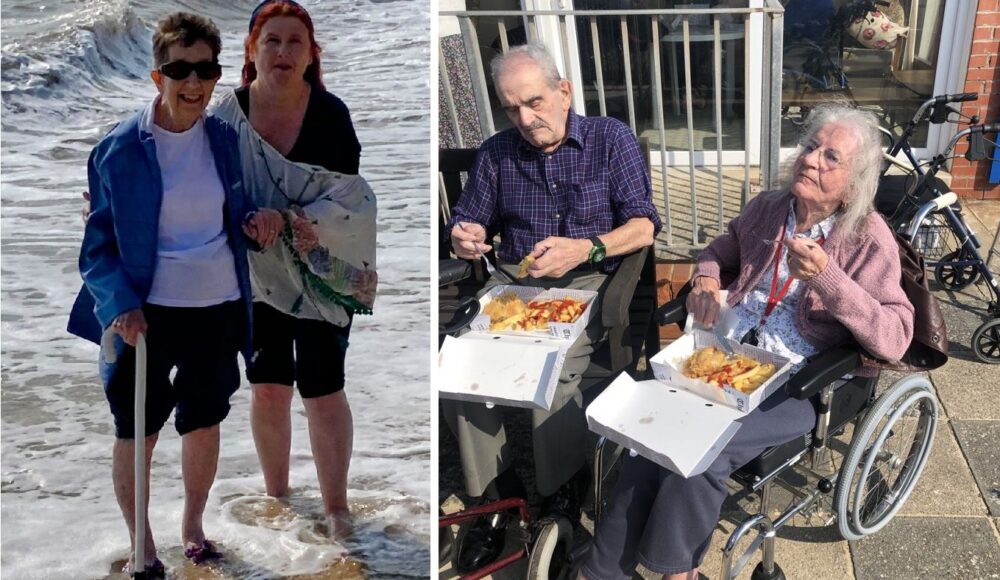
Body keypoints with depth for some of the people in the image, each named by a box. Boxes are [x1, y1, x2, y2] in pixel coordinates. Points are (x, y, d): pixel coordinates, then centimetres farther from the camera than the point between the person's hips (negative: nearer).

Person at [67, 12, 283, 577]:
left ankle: (193, 527, 41)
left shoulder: (225, 137, 0)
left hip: (219, 306, 4)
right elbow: (99, 242, -7)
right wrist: (122, 303, -21)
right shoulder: (120, 149, -11)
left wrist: (255, 220, -9)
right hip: (148, 313, -3)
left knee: (204, 423, 18)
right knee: (136, 433, 8)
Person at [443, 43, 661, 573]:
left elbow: (644, 226, -4)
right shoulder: (496, 153, 11)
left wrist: (586, 249, -23)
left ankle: (559, 493, -8)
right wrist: (464, 237, -10)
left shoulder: (610, 139, 2)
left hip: (588, 280, -3)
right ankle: (493, 491, -6)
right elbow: (467, 221, 16)